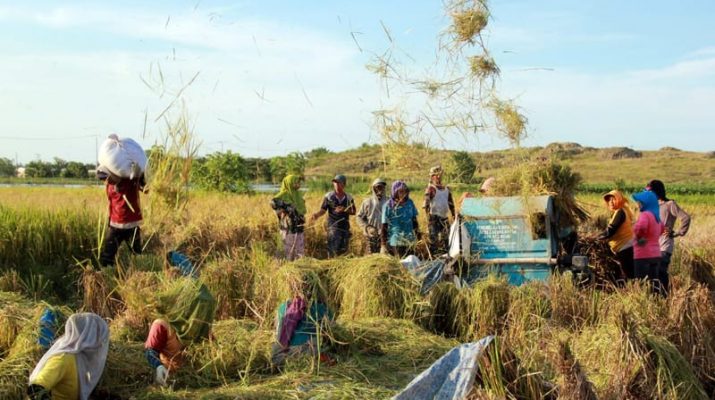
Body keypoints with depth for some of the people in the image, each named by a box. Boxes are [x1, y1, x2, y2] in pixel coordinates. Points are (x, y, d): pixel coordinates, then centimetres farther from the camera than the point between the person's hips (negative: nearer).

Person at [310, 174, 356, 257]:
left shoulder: (349, 198, 7)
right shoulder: (329, 196, 0)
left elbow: (353, 212, 10)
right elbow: (323, 210, -2)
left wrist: (344, 210, -9)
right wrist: (317, 215, -23)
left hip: (345, 227, 3)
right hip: (333, 226, -3)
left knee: (343, 249, 7)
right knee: (333, 250, -10)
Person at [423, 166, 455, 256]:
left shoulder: (446, 188, 15)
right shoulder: (430, 188, -5)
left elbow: (451, 203, 22)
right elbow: (426, 204, -13)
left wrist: (453, 215, 17)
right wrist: (428, 216, -20)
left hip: (444, 217, 7)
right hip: (434, 217, -7)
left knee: (445, 238, 12)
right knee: (434, 238, -8)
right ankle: (433, 255, -3)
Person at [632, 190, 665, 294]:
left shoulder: (645, 215, -14)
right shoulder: (656, 216, 13)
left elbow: (640, 226, -35)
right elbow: (661, 229, 34)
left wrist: (638, 237, -18)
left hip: (644, 256, -9)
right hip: (655, 255, 9)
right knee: (655, 284, 13)